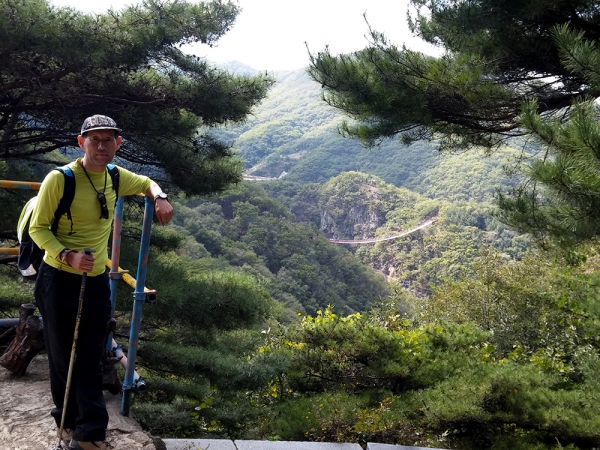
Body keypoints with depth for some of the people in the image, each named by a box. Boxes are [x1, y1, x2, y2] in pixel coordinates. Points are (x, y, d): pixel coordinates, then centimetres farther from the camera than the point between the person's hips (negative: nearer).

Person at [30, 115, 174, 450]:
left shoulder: (115, 177, 2)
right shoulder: (60, 179, -16)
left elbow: (146, 183, 22)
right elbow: (37, 228, -11)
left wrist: (160, 197, -1)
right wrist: (68, 255, -28)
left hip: (97, 281, 5)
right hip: (60, 280, -4)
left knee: (91, 360, 6)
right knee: (63, 357, 8)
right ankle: (69, 423, 29)